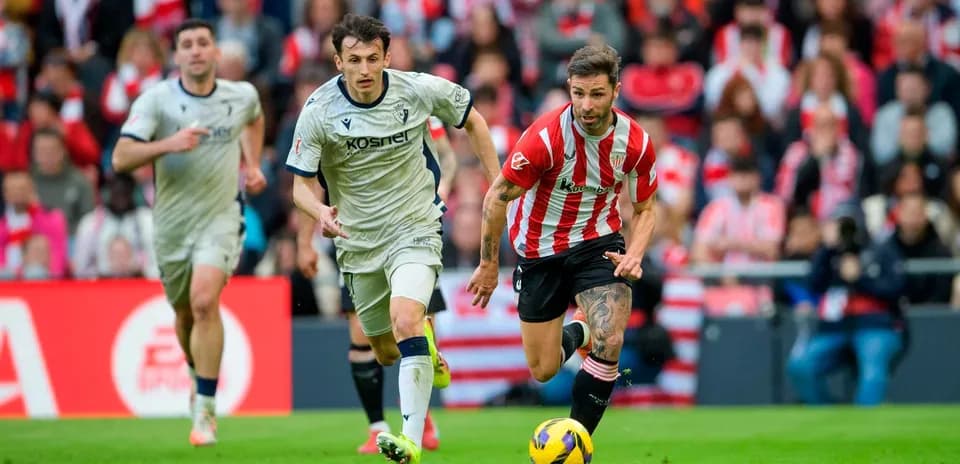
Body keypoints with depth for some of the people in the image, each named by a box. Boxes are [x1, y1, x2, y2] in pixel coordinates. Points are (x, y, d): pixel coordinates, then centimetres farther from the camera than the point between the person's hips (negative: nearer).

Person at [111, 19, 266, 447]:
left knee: (205, 302, -22)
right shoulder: (156, 100, -11)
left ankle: (205, 411, -18)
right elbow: (120, 158, -21)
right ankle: (198, 376, 48)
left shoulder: (242, 95, -2)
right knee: (185, 313, 15)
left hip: (221, 217, -1)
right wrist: (167, 144, -35)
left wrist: (252, 164, 13)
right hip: (171, 221, 1)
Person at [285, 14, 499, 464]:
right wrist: (320, 212, -32)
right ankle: (426, 350, 53)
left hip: (414, 229, -3)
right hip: (357, 242, 3)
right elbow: (302, 185, -9)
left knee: (405, 320, -28)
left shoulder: (419, 90, -13)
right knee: (386, 353, 15)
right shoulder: (318, 111, -14)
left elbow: (472, 120, 6)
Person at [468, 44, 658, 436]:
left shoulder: (635, 142, -14)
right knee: (542, 371, 7)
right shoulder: (545, 137, -25)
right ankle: (575, 334, 45)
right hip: (542, 251, -1)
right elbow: (497, 197, -12)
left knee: (609, 342, -23)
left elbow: (645, 209, 2)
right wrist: (488, 264, -5)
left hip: (599, 242, 1)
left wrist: (634, 255, -16)